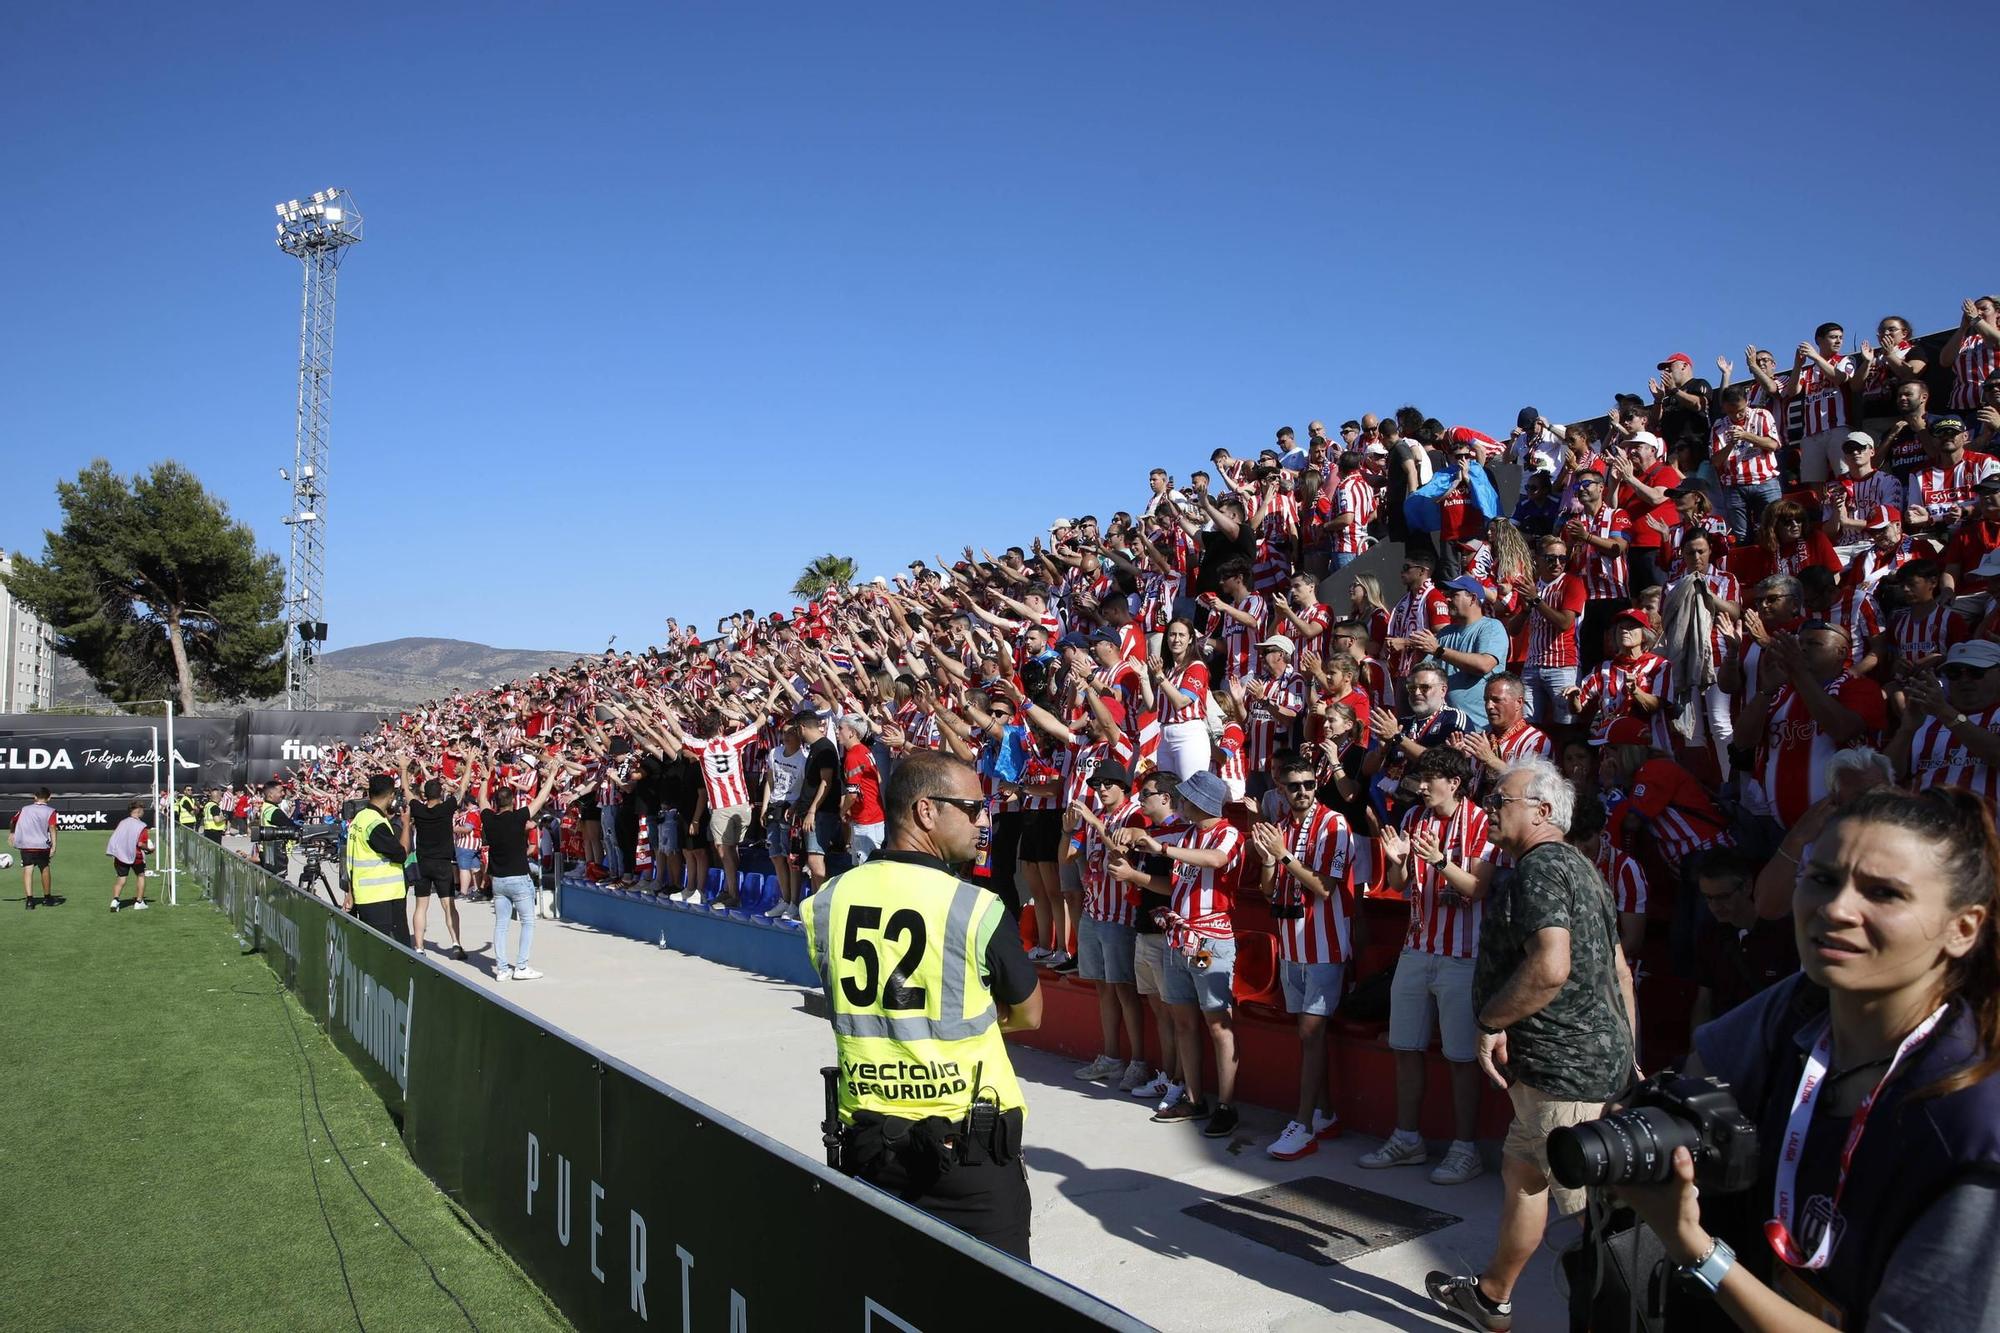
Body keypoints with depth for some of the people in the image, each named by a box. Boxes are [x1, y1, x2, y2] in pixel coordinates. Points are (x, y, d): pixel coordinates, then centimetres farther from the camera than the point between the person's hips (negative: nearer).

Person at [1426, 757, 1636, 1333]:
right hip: (1595, 1053, 11)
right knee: (1520, 1171, 21)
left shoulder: (1537, 868, -16)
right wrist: (1628, 1055, 25)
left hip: (1561, 1064, -11)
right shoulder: (1577, 866, 17)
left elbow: (1550, 966, -30)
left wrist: (1491, 1021, -17)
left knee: (1592, 1205, -2)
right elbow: (1619, 968, 21)